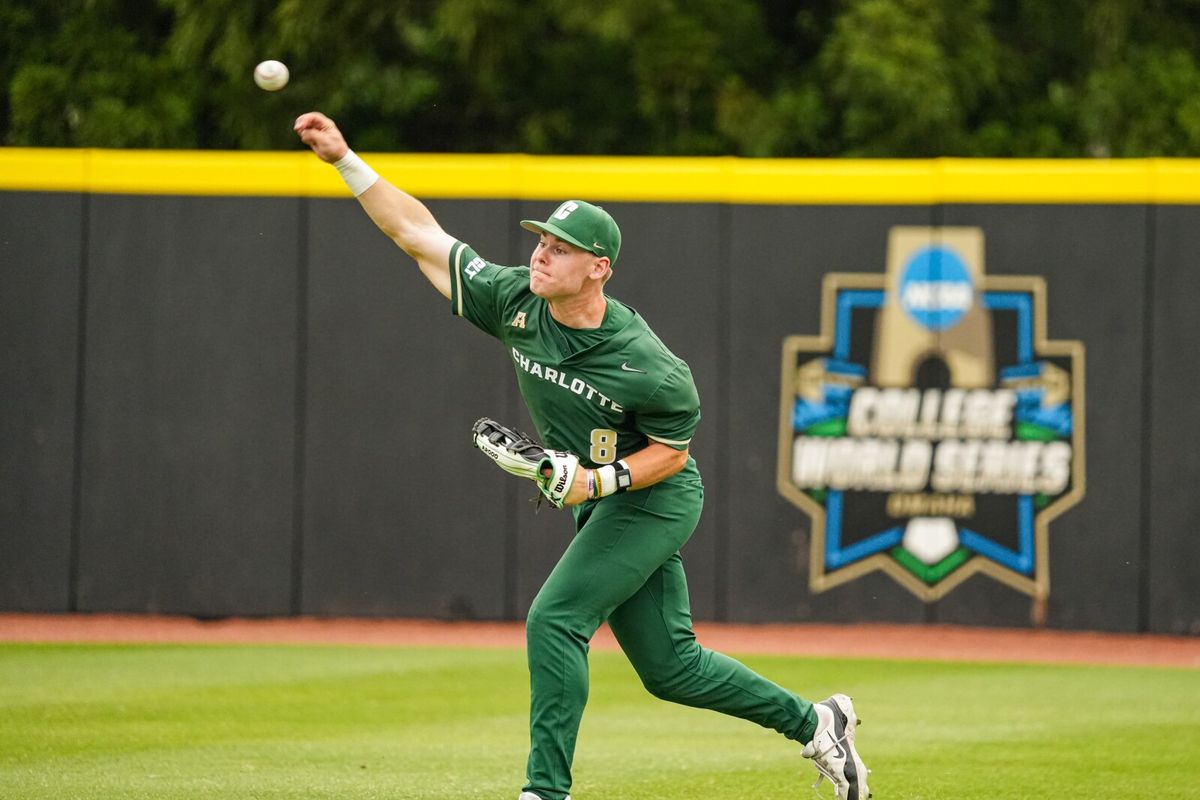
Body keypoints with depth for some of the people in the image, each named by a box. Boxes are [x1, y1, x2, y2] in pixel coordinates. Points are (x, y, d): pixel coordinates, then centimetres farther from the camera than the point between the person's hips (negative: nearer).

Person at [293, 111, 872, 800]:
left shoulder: (648, 368, -27)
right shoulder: (515, 303, -11)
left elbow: (671, 452, -13)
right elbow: (417, 231, -9)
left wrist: (597, 481, -28)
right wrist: (345, 159, -16)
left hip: (654, 498, -7)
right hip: (598, 503, 7)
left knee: (555, 619, -20)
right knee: (670, 668, 12)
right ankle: (813, 723, 28)